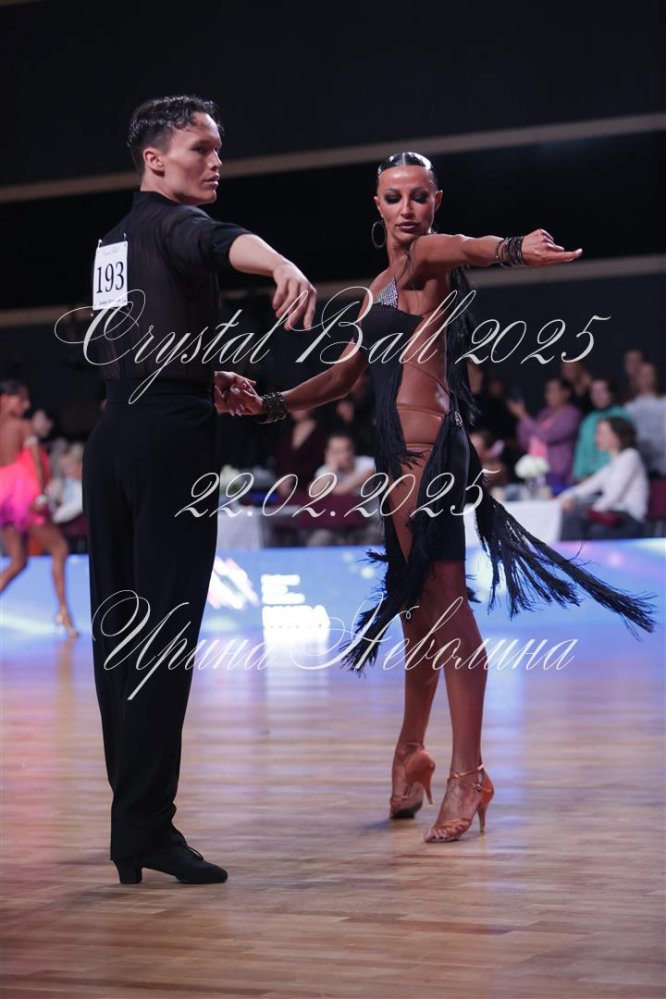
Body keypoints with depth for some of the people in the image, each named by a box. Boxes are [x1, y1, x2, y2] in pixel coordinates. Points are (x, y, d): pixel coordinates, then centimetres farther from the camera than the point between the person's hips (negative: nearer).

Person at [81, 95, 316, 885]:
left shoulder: (115, 239, 21)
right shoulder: (172, 221, -5)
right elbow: (220, 241, -31)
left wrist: (201, 380, 29)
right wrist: (281, 265, -52)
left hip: (112, 437, 9)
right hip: (171, 437, -9)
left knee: (119, 631, 9)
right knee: (164, 636, -11)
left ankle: (131, 819, 14)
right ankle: (146, 826, -14)